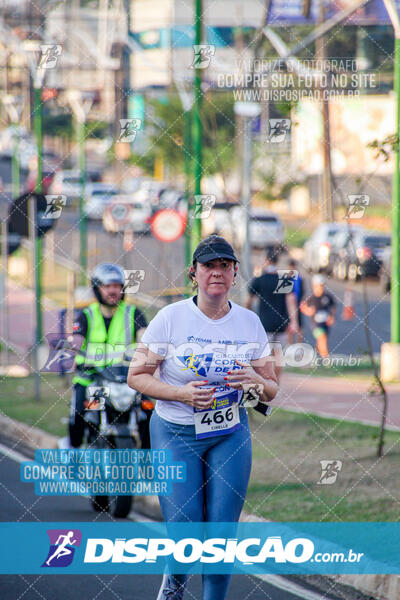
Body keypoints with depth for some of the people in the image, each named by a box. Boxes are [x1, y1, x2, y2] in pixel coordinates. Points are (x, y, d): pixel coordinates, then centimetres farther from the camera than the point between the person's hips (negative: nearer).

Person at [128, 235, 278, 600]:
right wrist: (181, 394, -20)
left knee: (223, 530, -4)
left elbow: (271, 392, 7)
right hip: (176, 433, -3)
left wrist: (257, 382, -17)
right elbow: (136, 375, -4)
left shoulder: (250, 323, 1)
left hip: (230, 434, 3)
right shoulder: (171, 318, -8)